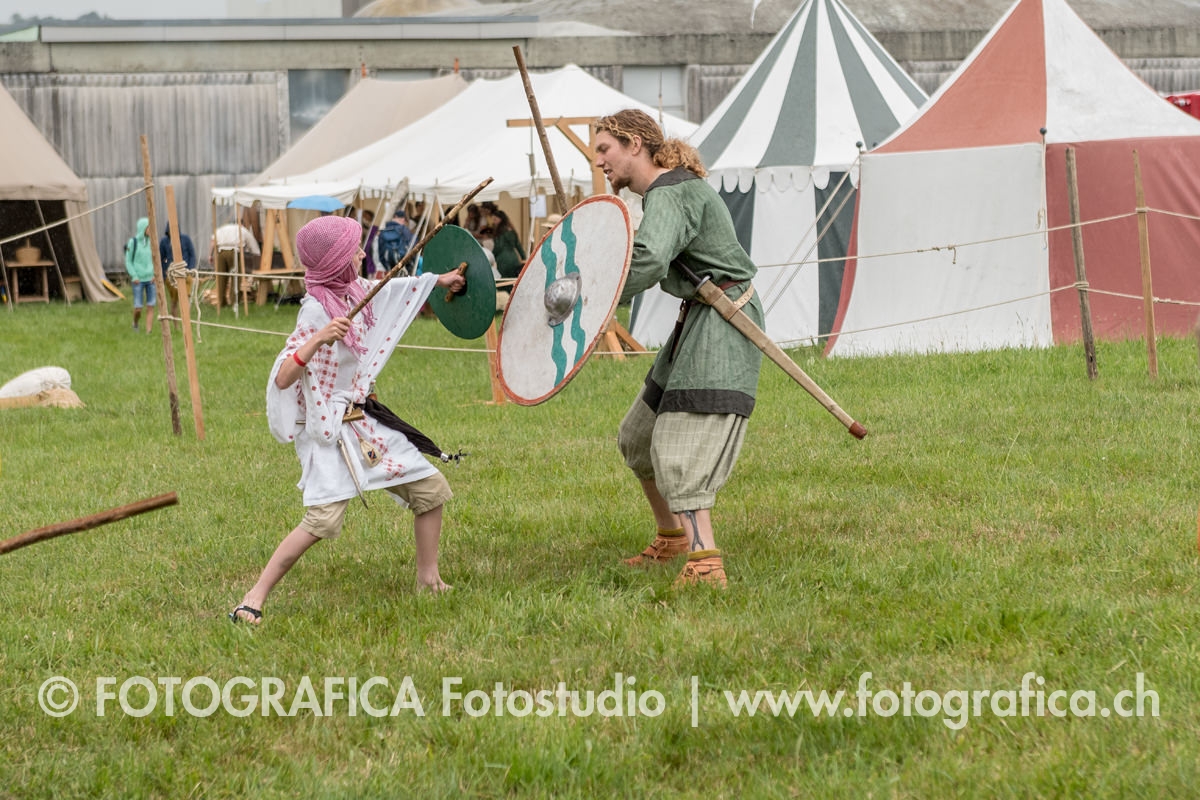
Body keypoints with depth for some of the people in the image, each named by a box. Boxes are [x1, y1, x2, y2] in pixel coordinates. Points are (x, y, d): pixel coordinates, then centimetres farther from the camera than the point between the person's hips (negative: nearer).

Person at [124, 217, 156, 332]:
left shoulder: (151, 242, 5)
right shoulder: (133, 242, -6)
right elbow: (128, 261, -2)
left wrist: (155, 275, -1)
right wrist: (134, 277, -11)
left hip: (151, 279, 3)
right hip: (138, 280, -3)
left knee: (150, 308, -3)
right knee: (138, 308, -3)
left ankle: (149, 332, -1)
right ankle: (135, 324, 27)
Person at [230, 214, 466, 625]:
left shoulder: (356, 292, 4)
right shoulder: (316, 311, -20)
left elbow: (395, 290, 28)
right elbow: (282, 378, -27)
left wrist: (439, 280, 39)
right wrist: (318, 339, -40)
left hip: (366, 419, 9)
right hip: (330, 428, -9)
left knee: (431, 487, 8)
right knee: (323, 518, -22)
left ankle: (428, 579, 24)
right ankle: (254, 598, -15)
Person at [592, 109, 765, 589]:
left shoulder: (671, 196, -18)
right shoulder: (663, 191, 15)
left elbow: (649, 261, -35)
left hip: (721, 324, -11)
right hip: (698, 319, 11)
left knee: (681, 448, -21)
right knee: (639, 437, 18)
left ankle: (704, 563, -30)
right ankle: (672, 538, 33)